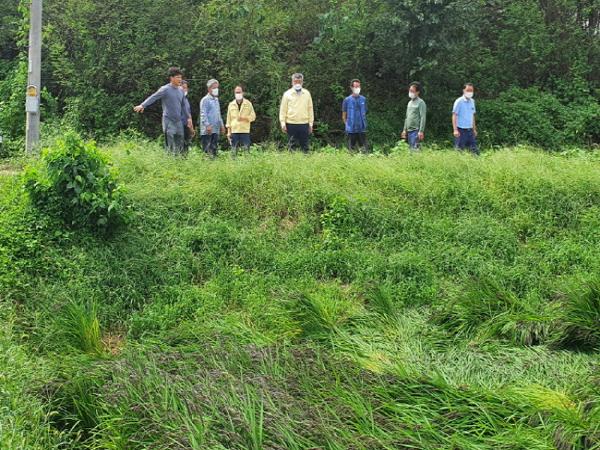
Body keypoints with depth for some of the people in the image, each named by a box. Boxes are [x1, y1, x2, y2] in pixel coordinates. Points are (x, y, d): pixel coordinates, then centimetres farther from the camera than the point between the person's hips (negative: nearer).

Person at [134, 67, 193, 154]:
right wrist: (142, 105, -30)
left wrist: (188, 118, 22)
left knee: (180, 146, 10)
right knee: (170, 147, -8)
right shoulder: (165, 89, -8)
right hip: (169, 121, -6)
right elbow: (153, 97, -18)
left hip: (179, 121, 6)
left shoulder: (181, 90, 11)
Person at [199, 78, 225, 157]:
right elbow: (203, 114, -13)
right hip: (207, 130, -8)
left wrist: (221, 125, 18)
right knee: (207, 150, -8)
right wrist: (207, 125, -22)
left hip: (216, 129, 8)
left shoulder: (216, 100, 19)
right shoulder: (205, 100, -6)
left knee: (214, 149, 8)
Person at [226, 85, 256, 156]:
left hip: (245, 131, -1)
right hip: (234, 131, 2)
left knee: (246, 150, -6)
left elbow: (253, 116, 5)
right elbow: (229, 119, 11)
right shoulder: (231, 105, 11)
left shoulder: (248, 104, 6)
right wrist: (228, 132, 5)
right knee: (234, 150, 1)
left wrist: (244, 118, -13)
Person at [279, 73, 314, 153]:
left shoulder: (307, 93, 8)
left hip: (304, 124, 2)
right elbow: (283, 110, 2)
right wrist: (283, 123, -5)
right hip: (291, 124, -2)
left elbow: (310, 109, 10)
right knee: (291, 145, 3)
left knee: (305, 146, 5)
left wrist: (311, 124, 6)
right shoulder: (287, 94, 2)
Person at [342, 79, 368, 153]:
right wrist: (347, 125, -2)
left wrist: (364, 124, 7)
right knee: (351, 149, 3)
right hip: (351, 130, -2)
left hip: (362, 129, 2)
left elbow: (365, 113, 14)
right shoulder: (347, 100, -2)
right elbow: (344, 116, 4)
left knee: (364, 149, 0)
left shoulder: (363, 99, 5)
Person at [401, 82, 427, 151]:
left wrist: (421, 131, -20)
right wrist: (404, 129, 17)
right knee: (410, 148, 8)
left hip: (416, 131, -8)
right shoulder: (409, 103, 18)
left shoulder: (420, 102, -7)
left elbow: (423, 118, -13)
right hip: (409, 131, 8)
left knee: (415, 149, -14)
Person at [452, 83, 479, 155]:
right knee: (459, 150, -3)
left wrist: (474, 129, 17)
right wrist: (455, 130, -17)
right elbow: (454, 116, -9)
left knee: (475, 150, 3)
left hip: (470, 130, 6)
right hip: (461, 130, -6)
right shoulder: (459, 101, -7)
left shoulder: (472, 101, 11)